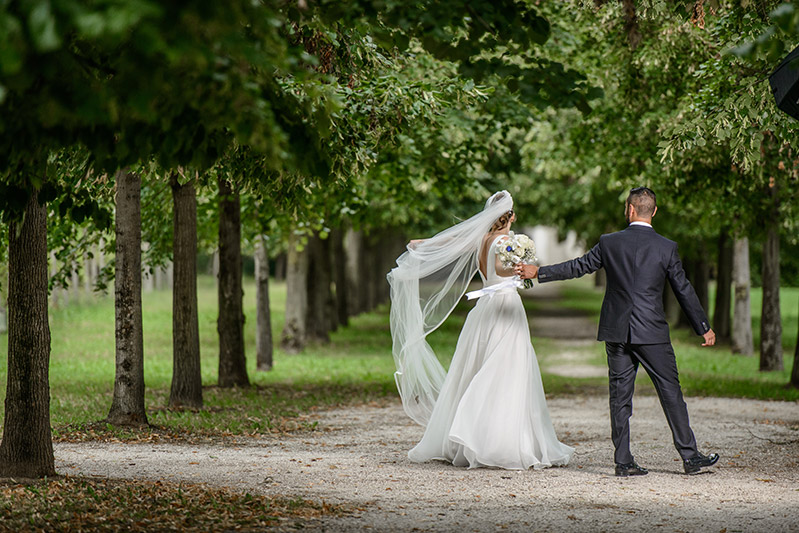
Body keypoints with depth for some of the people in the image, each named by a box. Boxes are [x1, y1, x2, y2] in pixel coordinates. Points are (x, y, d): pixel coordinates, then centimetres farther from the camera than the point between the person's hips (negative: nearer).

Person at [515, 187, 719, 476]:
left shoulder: (609, 243, -1)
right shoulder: (667, 248, -4)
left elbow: (578, 267, 8)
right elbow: (684, 290, 1)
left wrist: (537, 272, 20)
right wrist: (704, 328, 12)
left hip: (616, 332, 2)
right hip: (652, 332, -2)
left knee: (620, 396, 6)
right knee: (670, 392, 4)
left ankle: (623, 461, 5)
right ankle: (690, 457, 6)